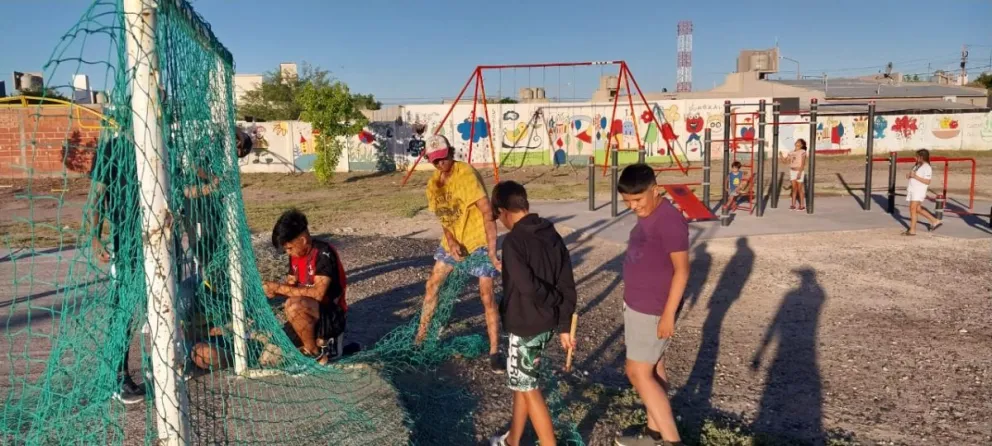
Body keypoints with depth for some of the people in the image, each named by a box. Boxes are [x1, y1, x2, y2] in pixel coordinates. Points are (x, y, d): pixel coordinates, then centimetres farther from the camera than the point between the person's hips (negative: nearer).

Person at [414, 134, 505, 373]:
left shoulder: (466, 174, -23)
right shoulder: (433, 183, 1)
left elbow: (487, 212, -28)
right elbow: (443, 216, 6)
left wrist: (492, 251, -33)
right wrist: (450, 241, -15)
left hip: (478, 242, -7)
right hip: (452, 242, 8)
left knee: (487, 296, -9)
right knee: (432, 284, 14)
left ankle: (495, 352, 2)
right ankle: (421, 336, 33)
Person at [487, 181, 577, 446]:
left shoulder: (513, 241, -19)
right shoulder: (552, 234, 3)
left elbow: (528, 286, -28)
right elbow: (567, 284, 3)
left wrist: (556, 302, -9)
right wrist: (564, 325, 6)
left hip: (526, 325, -8)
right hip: (547, 323, 9)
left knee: (529, 388, 6)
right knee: (521, 381, 22)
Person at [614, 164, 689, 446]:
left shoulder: (669, 219, -21)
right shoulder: (647, 216, 8)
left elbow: (681, 270, -22)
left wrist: (668, 314, -22)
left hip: (654, 311, -10)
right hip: (638, 306, 10)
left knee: (638, 373, -5)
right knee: (653, 370, 16)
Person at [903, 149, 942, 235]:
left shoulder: (927, 168, -12)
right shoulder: (917, 166, 15)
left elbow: (927, 181, -18)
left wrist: (915, 176, -23)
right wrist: (909, 176, 5)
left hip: (919, 191, -10)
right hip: (912, 189, 10)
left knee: (913, 208, -13)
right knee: (918, 209, 15)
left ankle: (912, 230, -10)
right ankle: (935, 221, 30)